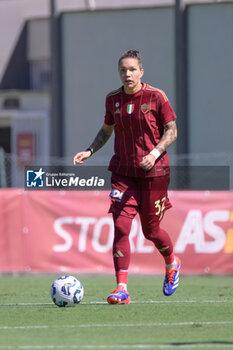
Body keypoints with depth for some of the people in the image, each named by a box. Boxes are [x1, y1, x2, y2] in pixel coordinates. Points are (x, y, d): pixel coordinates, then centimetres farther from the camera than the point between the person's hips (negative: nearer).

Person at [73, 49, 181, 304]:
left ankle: (172, 264, 39)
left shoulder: (156, 97, -8)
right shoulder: (113, 99, 4)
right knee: (120, 226, -12)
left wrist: (155, 152, -19)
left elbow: (171, 131, -3)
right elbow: (107, 130, 19)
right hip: (123, 172, 3)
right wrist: (89, 151, 3)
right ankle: (121, 288, -12)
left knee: (150, 230, 5)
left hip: (153, 171, -3)